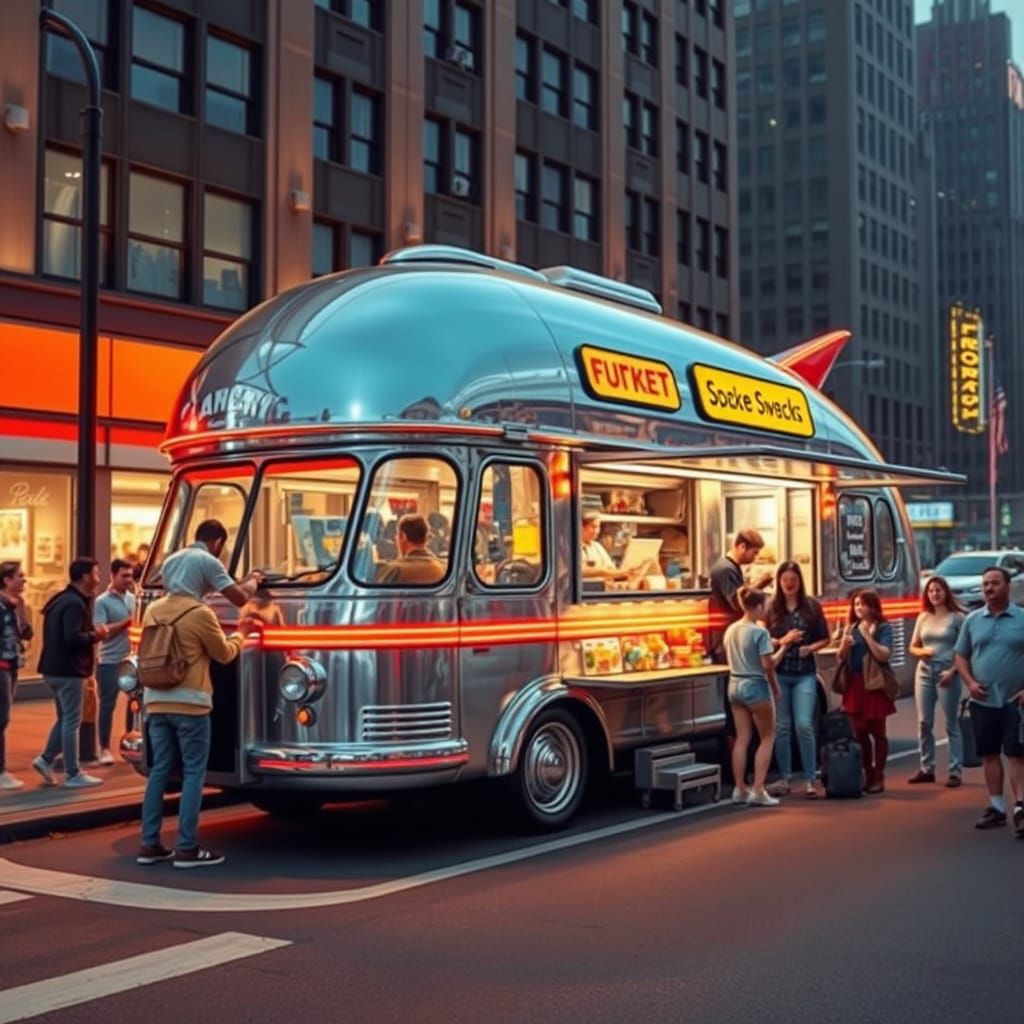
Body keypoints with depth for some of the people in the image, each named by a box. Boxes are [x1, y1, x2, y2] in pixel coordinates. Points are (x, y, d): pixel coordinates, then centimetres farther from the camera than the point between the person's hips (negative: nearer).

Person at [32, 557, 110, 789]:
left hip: (54, 668, 10)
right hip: (68, 670, -10)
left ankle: (46, 759, 16)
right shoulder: (75, 603, -18)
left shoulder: (61, 600, 14)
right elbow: (73, 638, -28)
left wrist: (93, 633, 10)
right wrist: (96, 635, -12)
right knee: (72, 721, -3)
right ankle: (73, 774, 2)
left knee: (65, 718, 20)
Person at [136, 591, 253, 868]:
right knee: (193, 773, 0)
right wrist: (240, 634, 19)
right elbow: (223, 654, 2)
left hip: (156, 701, 6)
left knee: (159, 771, 11)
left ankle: (149, 845, 12)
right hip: (190, 703, -6)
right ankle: (187, 849, -1)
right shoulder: (201, 613, -11)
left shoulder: (152, 610, 8)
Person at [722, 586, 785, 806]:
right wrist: (775, 687, -2)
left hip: (735, 685, 7)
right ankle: (758, 790, 0)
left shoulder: (731, 630, 6)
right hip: (755, 687, -7)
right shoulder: (760, 632, -15)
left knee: (742, 739, 11)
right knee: (767, 737, 6)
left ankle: (740, 789, 13)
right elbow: (768, 665, -16)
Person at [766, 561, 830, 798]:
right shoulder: (772, 608, 2)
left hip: (805, 674, -1)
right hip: (779, 674, 1)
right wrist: (782, 641, -15)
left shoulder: (812, 606, 1)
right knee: (782, 726, 6)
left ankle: (809, 779, 1)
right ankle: (785, 777, 16)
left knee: (804, 725, -8)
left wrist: (810, 648, -13)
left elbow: (825, 639, 5)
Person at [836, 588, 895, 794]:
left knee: (877, 731, 3)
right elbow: (840, 658, 10)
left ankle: (879, 777, 7)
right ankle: (867, 775, 16)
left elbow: (883, 655, -16)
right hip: (855, 684, 5)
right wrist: (844, 646, -11)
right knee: (859, 732, 7)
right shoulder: (851, 628, 9)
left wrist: (867, 635, -19)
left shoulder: (883, 628, -4)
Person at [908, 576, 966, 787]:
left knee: (951, 724, -1)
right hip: (924, 672, 5)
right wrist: (922, 652, -6)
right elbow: (913, 647, 16)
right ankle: (926, 769, 13)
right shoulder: (923, 617, 11)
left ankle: (955, 772, 1)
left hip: (947, 674, -5)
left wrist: (952, 671, -16)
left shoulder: (957, 617, -3)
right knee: (924, 723, 5)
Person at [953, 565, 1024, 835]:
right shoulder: (972, 620, 7)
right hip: (982, 700, 4)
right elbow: (960, 656, 11)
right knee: (989, 754, 9)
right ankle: (997, 807, 16)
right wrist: (969, 682, -5)